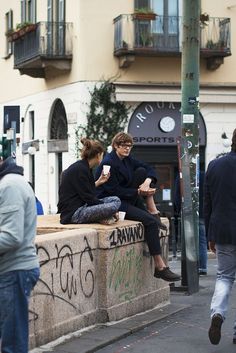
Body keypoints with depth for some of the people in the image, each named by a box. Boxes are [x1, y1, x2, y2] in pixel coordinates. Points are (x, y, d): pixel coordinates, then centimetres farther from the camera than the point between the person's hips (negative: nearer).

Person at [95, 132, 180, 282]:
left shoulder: (127, 159, 9)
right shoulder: (109, 163, -16)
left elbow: (149, 169, 8)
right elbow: (114, 190, -19)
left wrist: (147, 182, -15)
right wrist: (138, 192, -17)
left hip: (125, 199, 9)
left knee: (142, 172, -1)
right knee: (150, 222, -21)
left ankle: (153, 211, -3)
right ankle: (160, 266, -21)